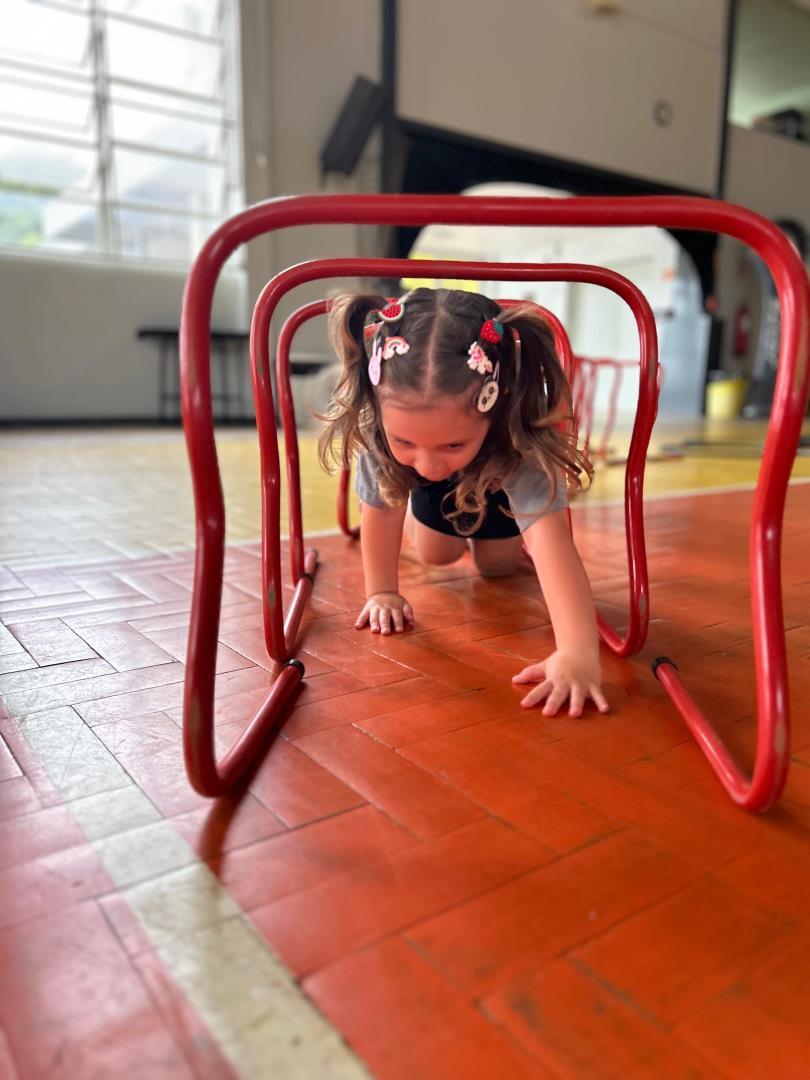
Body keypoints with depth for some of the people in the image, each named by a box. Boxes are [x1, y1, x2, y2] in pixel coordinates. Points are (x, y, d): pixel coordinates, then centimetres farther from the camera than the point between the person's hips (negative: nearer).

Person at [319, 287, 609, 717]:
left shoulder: (519, 439, -50)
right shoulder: (380, 422, -43)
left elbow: (549, 538, -58)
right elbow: (380, 509, -27)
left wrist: (577, 653, -68)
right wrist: (381, 592, -22)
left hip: (500, 478, -1)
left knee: (496, 565, 7)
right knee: (435, 554, 6)